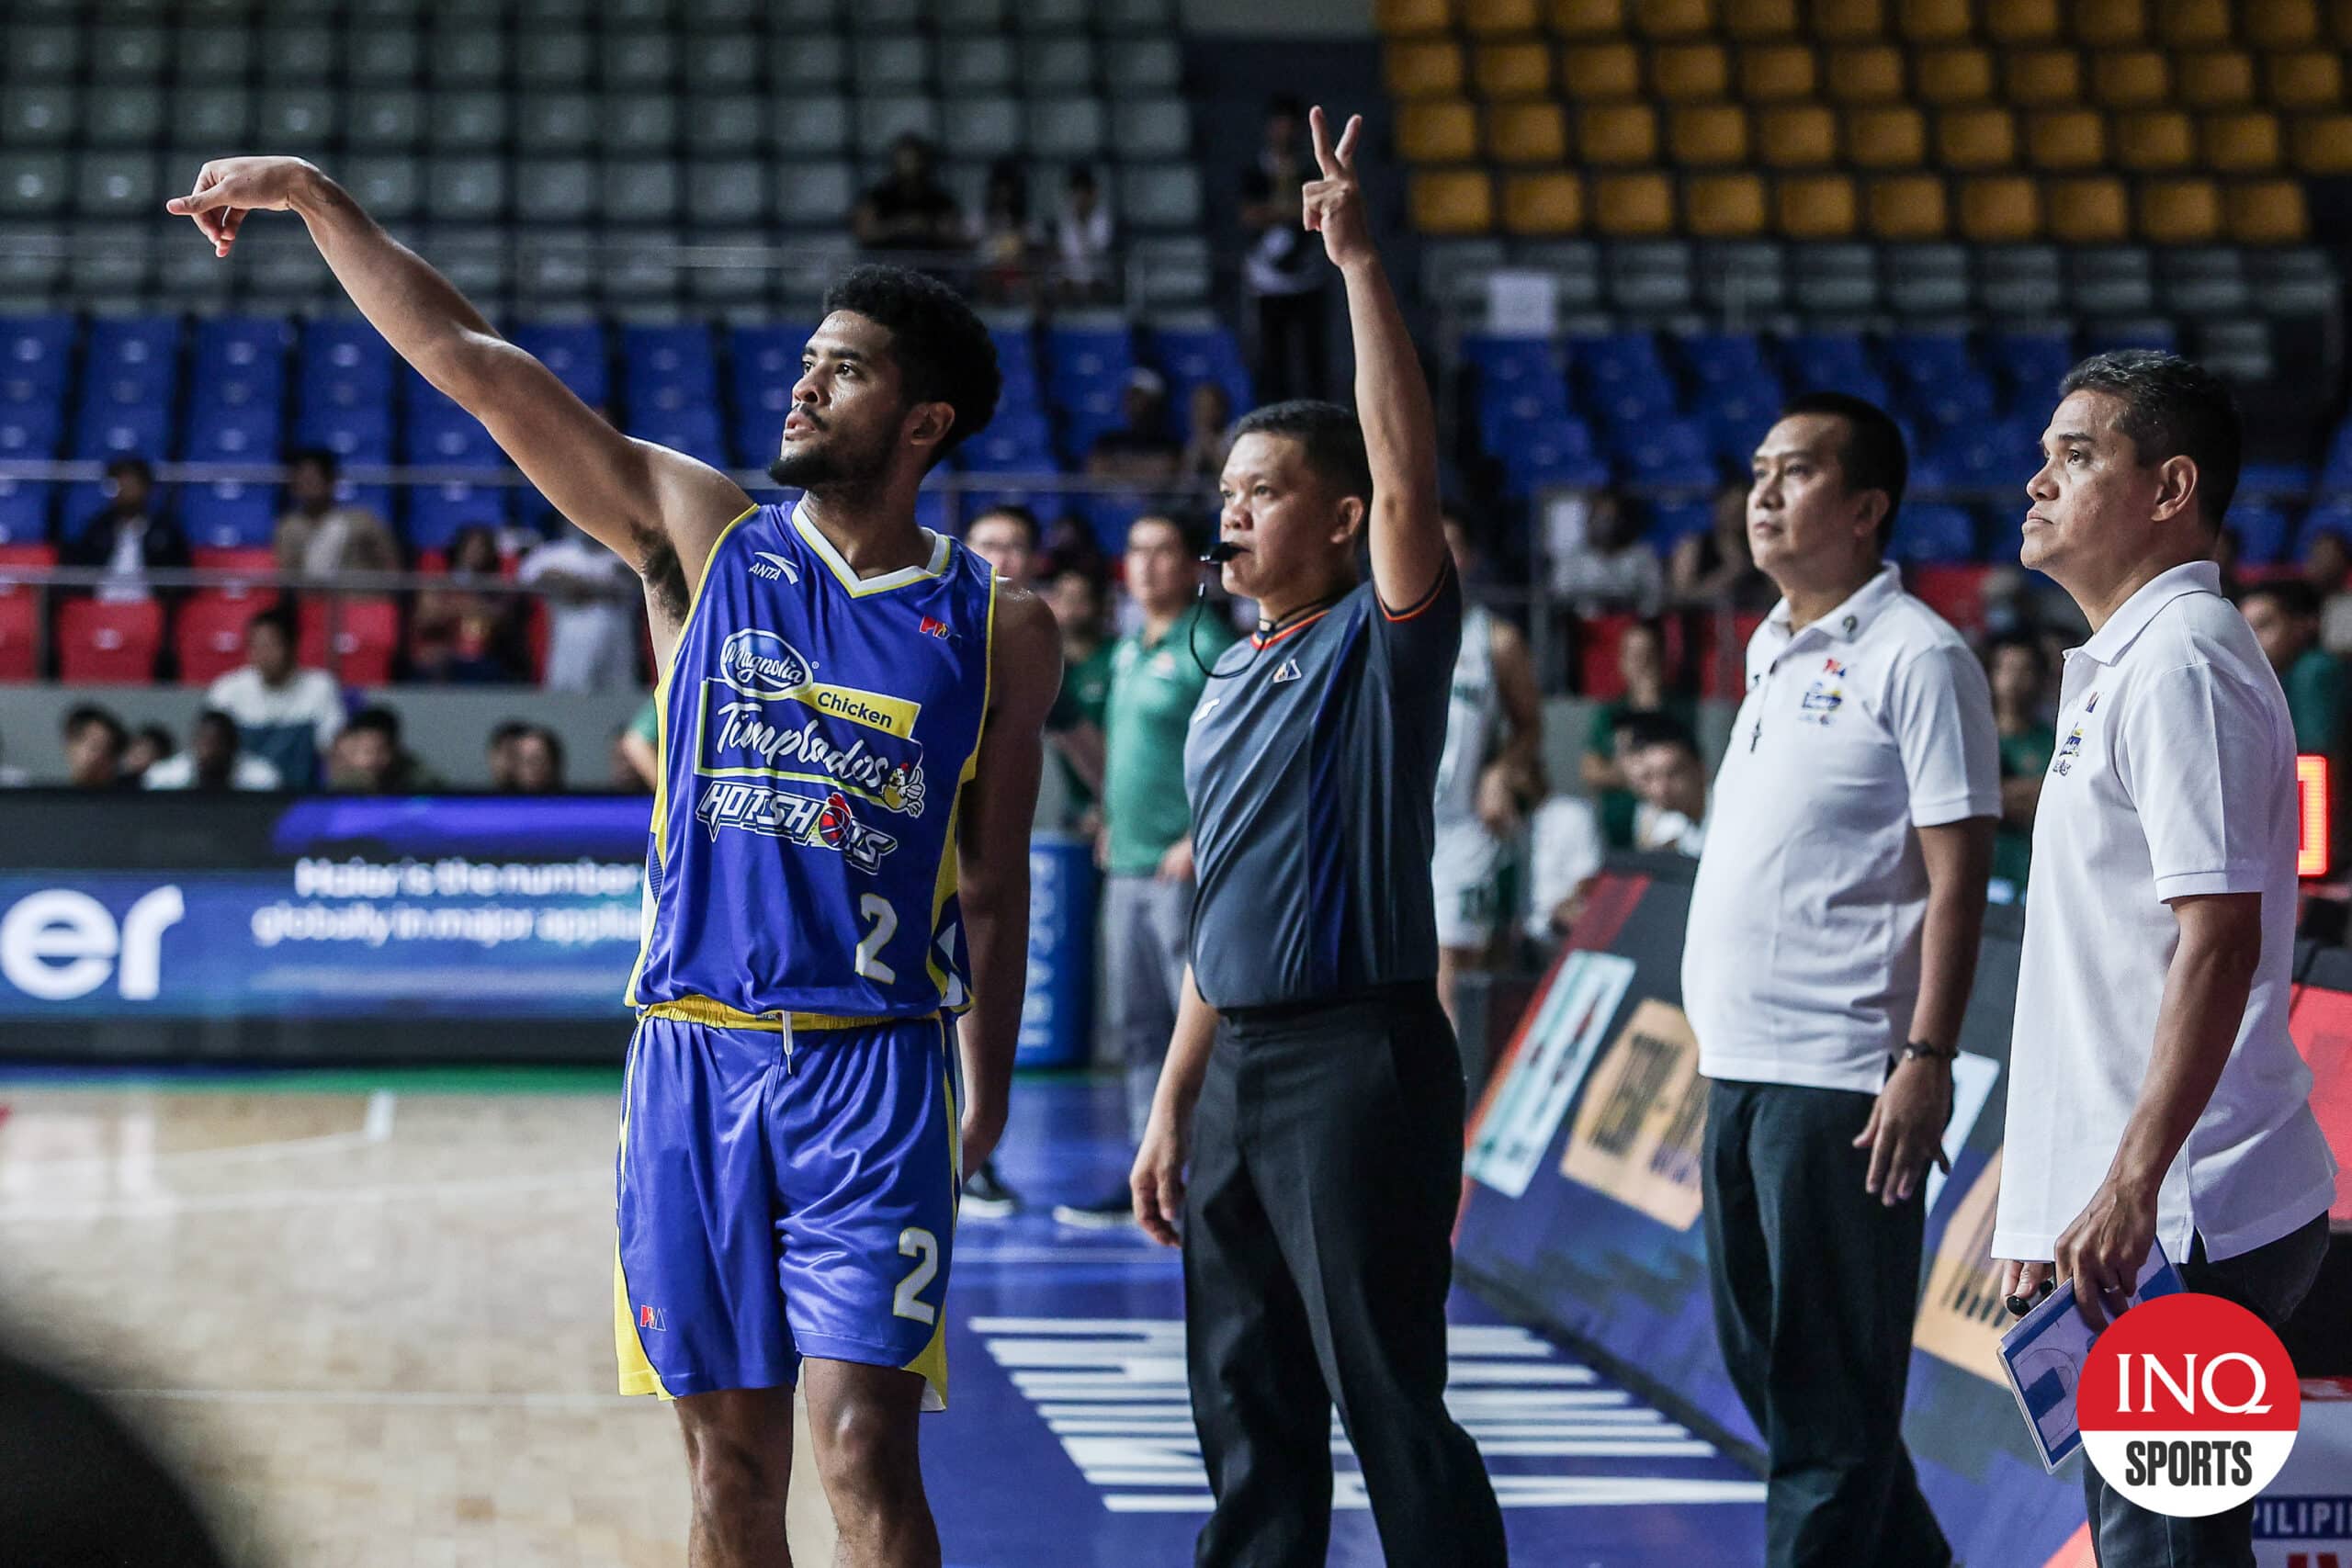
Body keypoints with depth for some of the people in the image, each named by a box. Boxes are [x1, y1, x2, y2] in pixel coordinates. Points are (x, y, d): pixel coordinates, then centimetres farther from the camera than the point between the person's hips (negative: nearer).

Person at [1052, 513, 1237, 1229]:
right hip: (1126, 868, 9)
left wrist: (1201, 840, -20)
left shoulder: (1207, 648, -8)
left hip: (1185, 870, -9)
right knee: (1137, 1029, 10)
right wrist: (1111, 819, 15)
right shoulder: (1128, 653, 18)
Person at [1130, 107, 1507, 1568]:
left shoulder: (1382, 644, -5)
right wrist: (1173, 1105, 16)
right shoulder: (1229, 687, 16)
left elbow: (1407, 473, -23)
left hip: (1359, 1058, -8)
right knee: (1246, 1404, 13)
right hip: (1238, 1067, 8)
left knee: (1391, 1403, -6)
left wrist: (1361, 261, -27)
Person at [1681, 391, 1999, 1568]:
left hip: (1842, 1076, -9)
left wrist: (1926, 1061, -19)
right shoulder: (1770, 653, 17)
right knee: (1760, 1359, 15)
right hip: (1739, 1069, 9)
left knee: (1827, 1384, -4)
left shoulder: (1914, 658, -8)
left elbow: (1957, 880, -12)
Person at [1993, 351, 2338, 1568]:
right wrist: (2051, 1204, 24)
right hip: (2129, 1219, 10)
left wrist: (2131, 1188, -26)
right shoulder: (2126, 666, 19)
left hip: (2175, 1228, -10)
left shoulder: (2181, 663, -13)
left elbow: (2220, 940, -22)